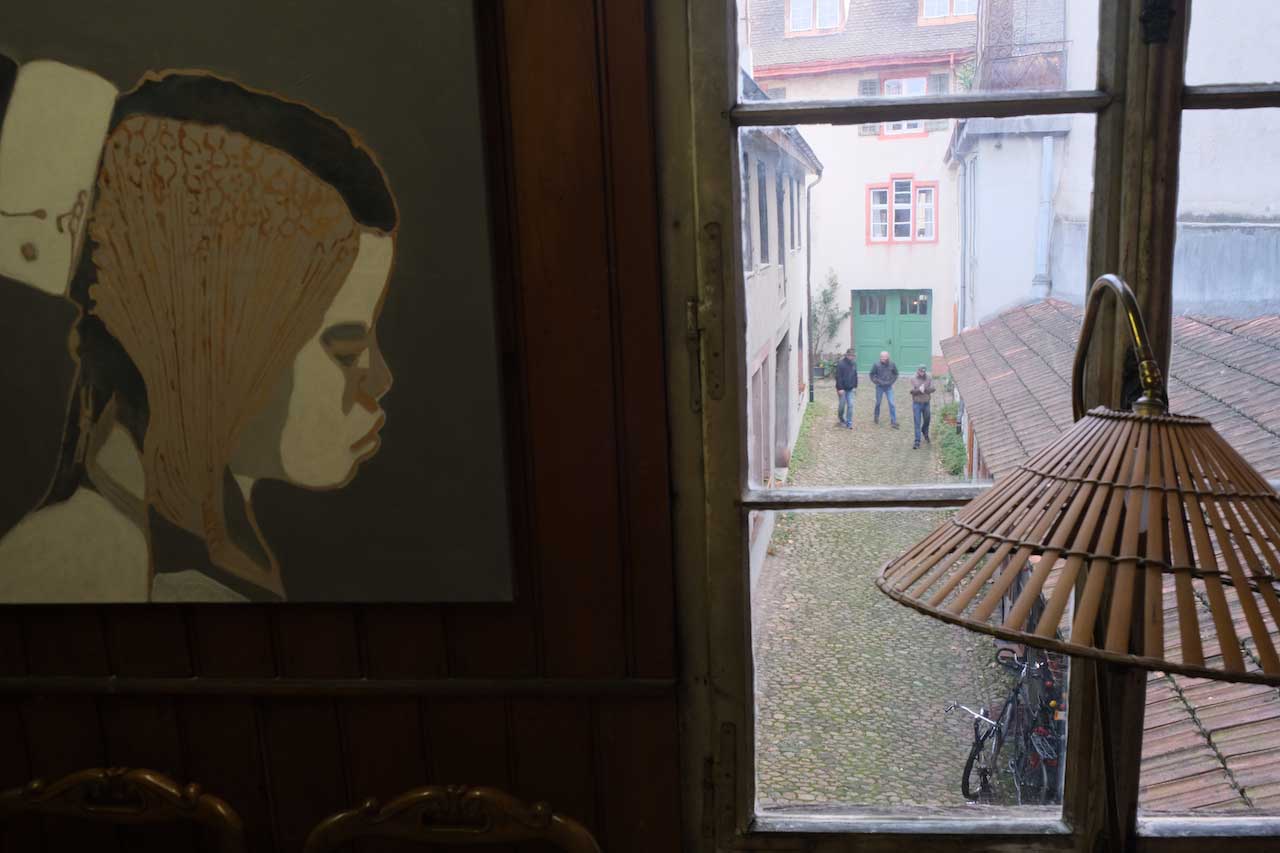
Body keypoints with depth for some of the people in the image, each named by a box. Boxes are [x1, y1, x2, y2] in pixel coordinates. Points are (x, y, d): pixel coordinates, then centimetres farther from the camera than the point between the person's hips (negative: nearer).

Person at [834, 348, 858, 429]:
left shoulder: (854, 363, 5)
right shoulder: (841, 364, -13)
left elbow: (855, 376, 13)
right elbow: (838, 377, -15)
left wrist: (855, 386, 8)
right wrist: (840, 388, -18)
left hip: (850, 389, 5)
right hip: (842, 389, -5)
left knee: (850, 405, -1)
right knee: (842, 405, 4)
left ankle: (849, 423, 4)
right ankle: (841, 420, 28)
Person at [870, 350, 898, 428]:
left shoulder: (892, 365, -6)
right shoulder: (876, 365, -10)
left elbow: (895, 374, 10)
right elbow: (872, 375, 1)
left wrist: (891, 381, -1)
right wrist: (878, 381, -10)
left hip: (889, 387, 1)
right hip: (879, 387, 0)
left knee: (891, 404, -5)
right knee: (878, 403, 13)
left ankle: (893, 422, -1)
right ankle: (877, 417, 36)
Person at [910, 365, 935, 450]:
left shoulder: (928, 378, 1)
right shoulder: (913, 379, -5)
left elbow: (932, 389, -9)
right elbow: (912, 391, -12)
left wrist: (924, 389, -23)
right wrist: (919, 390, -26)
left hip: (926, 403, 3)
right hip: (917, 404, -3)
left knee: (927, 421, 18)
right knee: (917, 423, -5)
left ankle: (925, 433, 49)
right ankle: (917, 442, -4)